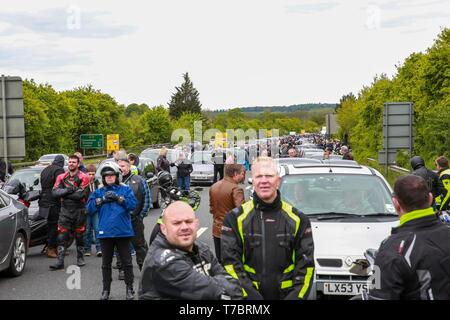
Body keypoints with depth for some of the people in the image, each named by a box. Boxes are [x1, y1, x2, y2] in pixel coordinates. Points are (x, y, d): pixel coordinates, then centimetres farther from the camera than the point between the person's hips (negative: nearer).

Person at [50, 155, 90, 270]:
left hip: (79, 211, -2)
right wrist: (68, 190, -18)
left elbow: (81, 194, -18)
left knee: (79, 237, 8)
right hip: (65, 210, 3)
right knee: (61, 237, -4)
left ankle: (80, 258, 24)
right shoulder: (61, 177, 8)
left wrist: (64, 193, -12)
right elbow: (55, 192, -4)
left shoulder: (83, 177, -4)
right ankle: (60, 262, -3)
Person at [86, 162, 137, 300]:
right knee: (106, 263, 12)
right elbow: (90, 208, -1)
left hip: (123, 232, -2)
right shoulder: (98, 192, 9)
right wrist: (102, 199, -11)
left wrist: (118, 198, -17)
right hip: (105, 232, 2)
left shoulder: (125, 189, 3)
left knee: (127, 262, 5)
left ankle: (129, 288, 17)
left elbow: (133, 204, -11)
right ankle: (106, 290, 23)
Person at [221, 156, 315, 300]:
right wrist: (251, 295, -18)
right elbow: (231, 263, -8)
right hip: (248, 295, -1)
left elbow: (306, 265, 0)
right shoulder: (235, 218, -2)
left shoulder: (298, 219, 3)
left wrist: (296, 296, -13)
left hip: (287, 295, 1)